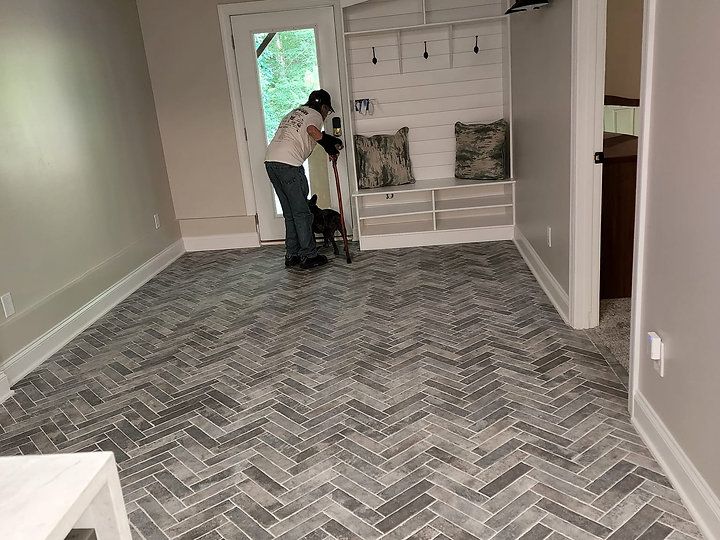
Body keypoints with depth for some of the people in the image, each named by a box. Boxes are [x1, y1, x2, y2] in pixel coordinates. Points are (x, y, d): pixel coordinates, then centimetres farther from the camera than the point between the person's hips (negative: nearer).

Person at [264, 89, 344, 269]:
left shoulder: (294, 113, 30)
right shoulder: (315, 115, 4)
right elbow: (312, 131, -17)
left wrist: (330, 148, 33)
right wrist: (333, 143, -4)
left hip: (270, 161, 8)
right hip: (288, 163, -8)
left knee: (289, 213, 13)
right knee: (301, 212, 0)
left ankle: (292, 256, 16)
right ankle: (309, 256, 4)